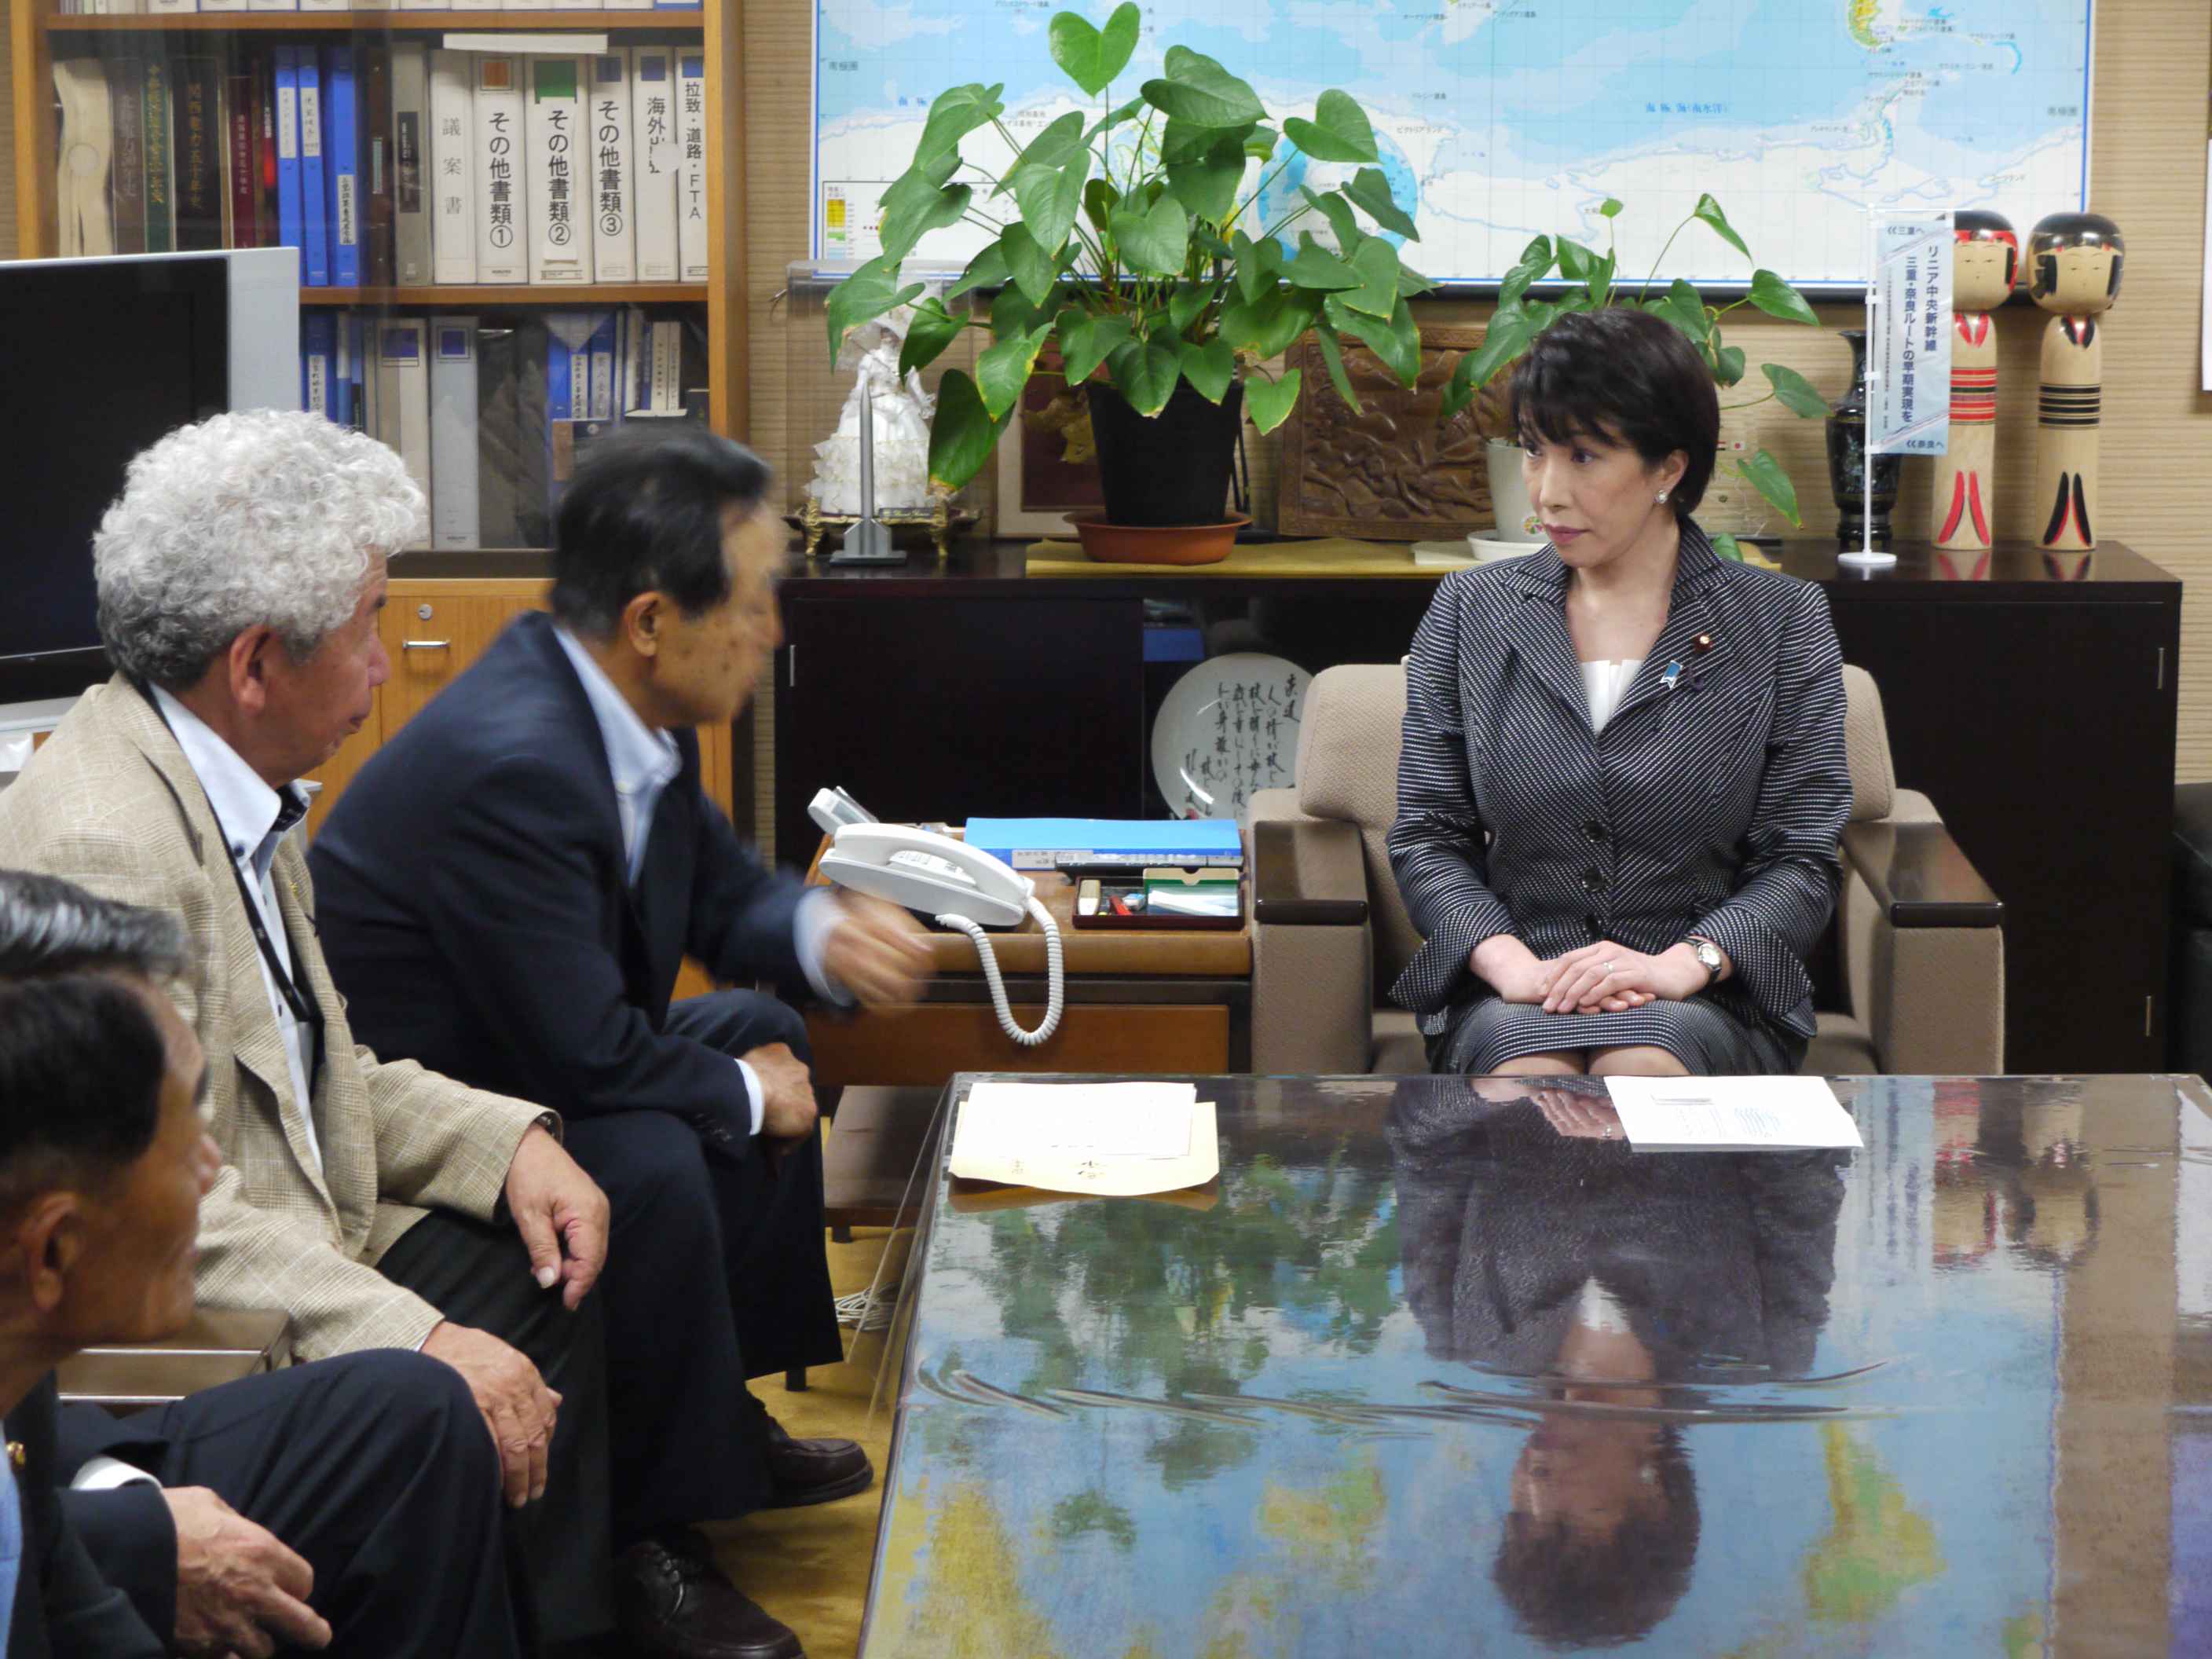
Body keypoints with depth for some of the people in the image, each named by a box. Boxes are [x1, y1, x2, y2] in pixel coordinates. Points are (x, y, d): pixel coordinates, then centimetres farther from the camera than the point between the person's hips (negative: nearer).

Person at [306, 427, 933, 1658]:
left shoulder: (631, 718, -2)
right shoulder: (512, 765, -32)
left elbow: (720, 889, 15)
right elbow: (587, 1053, -30)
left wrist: (821, 932, -7)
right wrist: (745, 1095, -12)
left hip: (513, 1065, 11)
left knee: (763, 1030, 16)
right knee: (652, 1167, -31)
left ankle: (720, 1404, 23)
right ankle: (640, 1536, -13)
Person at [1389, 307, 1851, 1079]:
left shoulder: (1782, 620, 6)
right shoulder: (1470, 611, 12)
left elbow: (1803, 860, 1)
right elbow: (1427, 837, 8)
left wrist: (1682, 963, -17)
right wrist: (1508, 960, -12)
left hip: (1709, 995, 0)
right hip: (1510, 993, 1)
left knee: (1639, 1063, -35)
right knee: (1529, 1067, -35)